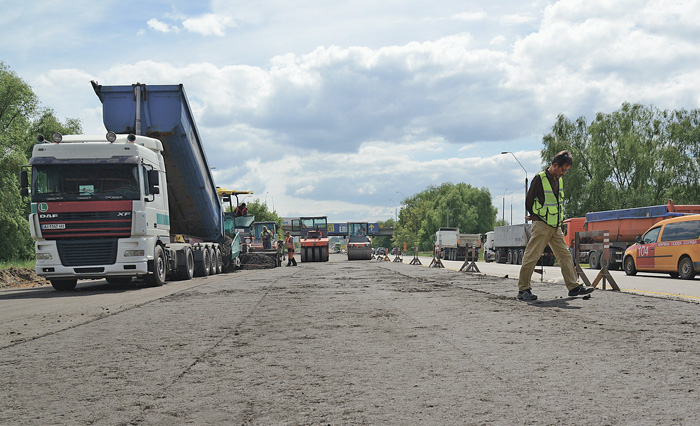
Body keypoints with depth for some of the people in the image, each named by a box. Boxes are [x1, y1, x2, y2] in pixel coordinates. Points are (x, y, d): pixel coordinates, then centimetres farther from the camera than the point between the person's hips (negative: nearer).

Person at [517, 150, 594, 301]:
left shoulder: (559, 180, 12)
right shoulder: (540, 179, -11)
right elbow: (529, 202, -5)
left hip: (556, 226, 8)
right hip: (541, 226, -8)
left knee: (565, 254, 6)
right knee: (532, 256, -6)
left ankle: (573, 286, 10)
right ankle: (523, 289, -1)